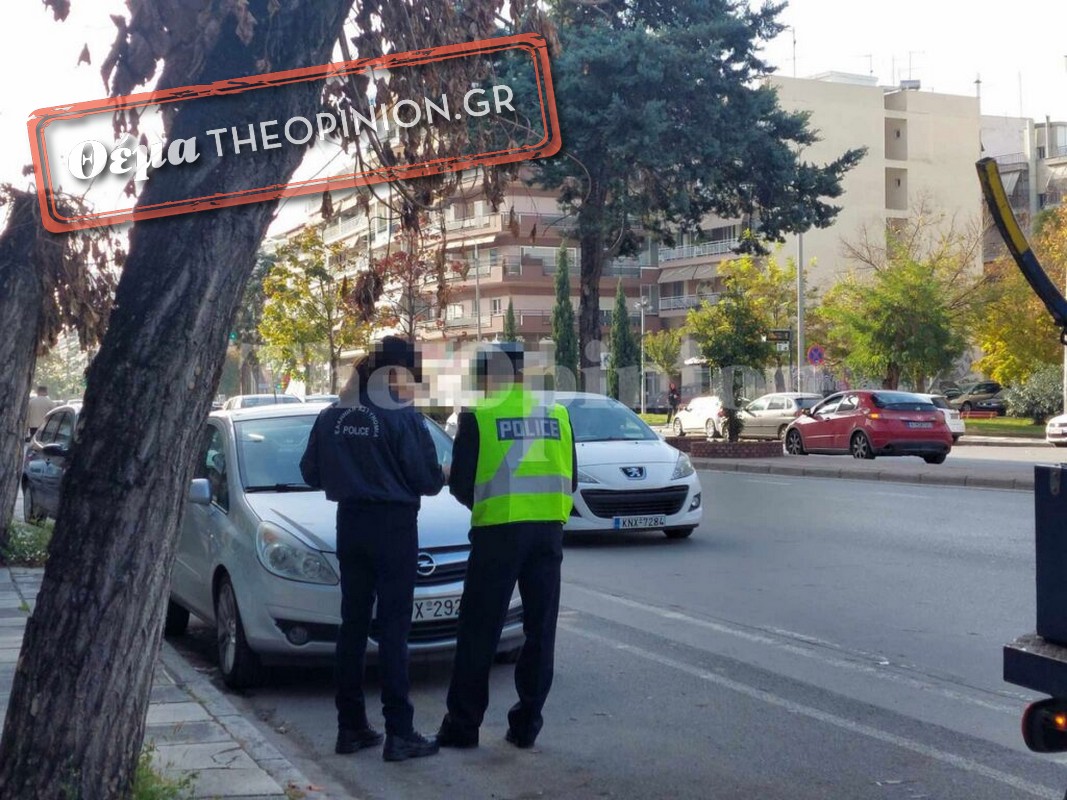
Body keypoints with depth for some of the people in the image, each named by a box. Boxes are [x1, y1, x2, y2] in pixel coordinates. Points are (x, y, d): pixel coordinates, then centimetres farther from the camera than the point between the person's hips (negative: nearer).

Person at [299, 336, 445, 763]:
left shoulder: (331, 416, 3)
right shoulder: (402, 417, -14)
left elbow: (311, 473, 9)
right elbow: (427, 478, -12)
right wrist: (443, 476, 10)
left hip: (350, 525, 6)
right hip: (393, 526, -6)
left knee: (353, 623, 12)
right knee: (393, 627, -2)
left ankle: (351, 727, 17)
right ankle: (399, 734, -1)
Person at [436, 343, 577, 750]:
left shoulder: (478, 416, -5)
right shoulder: (556, 414, 8)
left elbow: (460, 482, -4)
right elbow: (570, 479, 11)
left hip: (498, 530, -4)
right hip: (549, 530, 4)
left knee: (479, 631, 5)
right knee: (540, 629, 11)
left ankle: (463, 723, 10)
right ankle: (527, 723, 15)